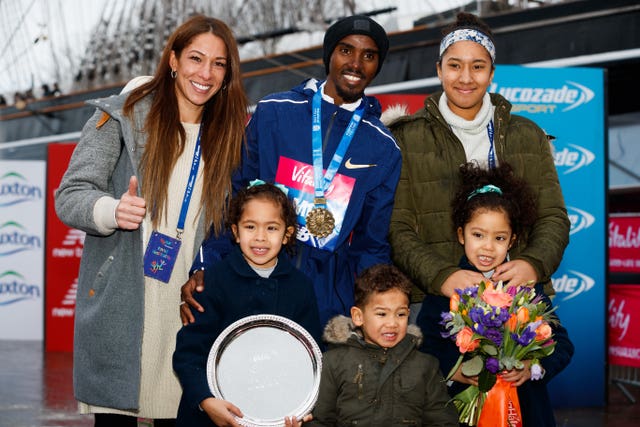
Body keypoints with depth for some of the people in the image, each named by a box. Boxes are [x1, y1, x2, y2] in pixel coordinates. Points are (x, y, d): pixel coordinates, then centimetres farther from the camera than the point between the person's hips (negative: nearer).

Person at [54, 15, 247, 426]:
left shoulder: (226, 135, 13)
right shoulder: (122, 117, 0)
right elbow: (70, 195, -4)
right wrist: (112, 211, -24)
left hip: (189, 306, 3)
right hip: (120, 304, -3)